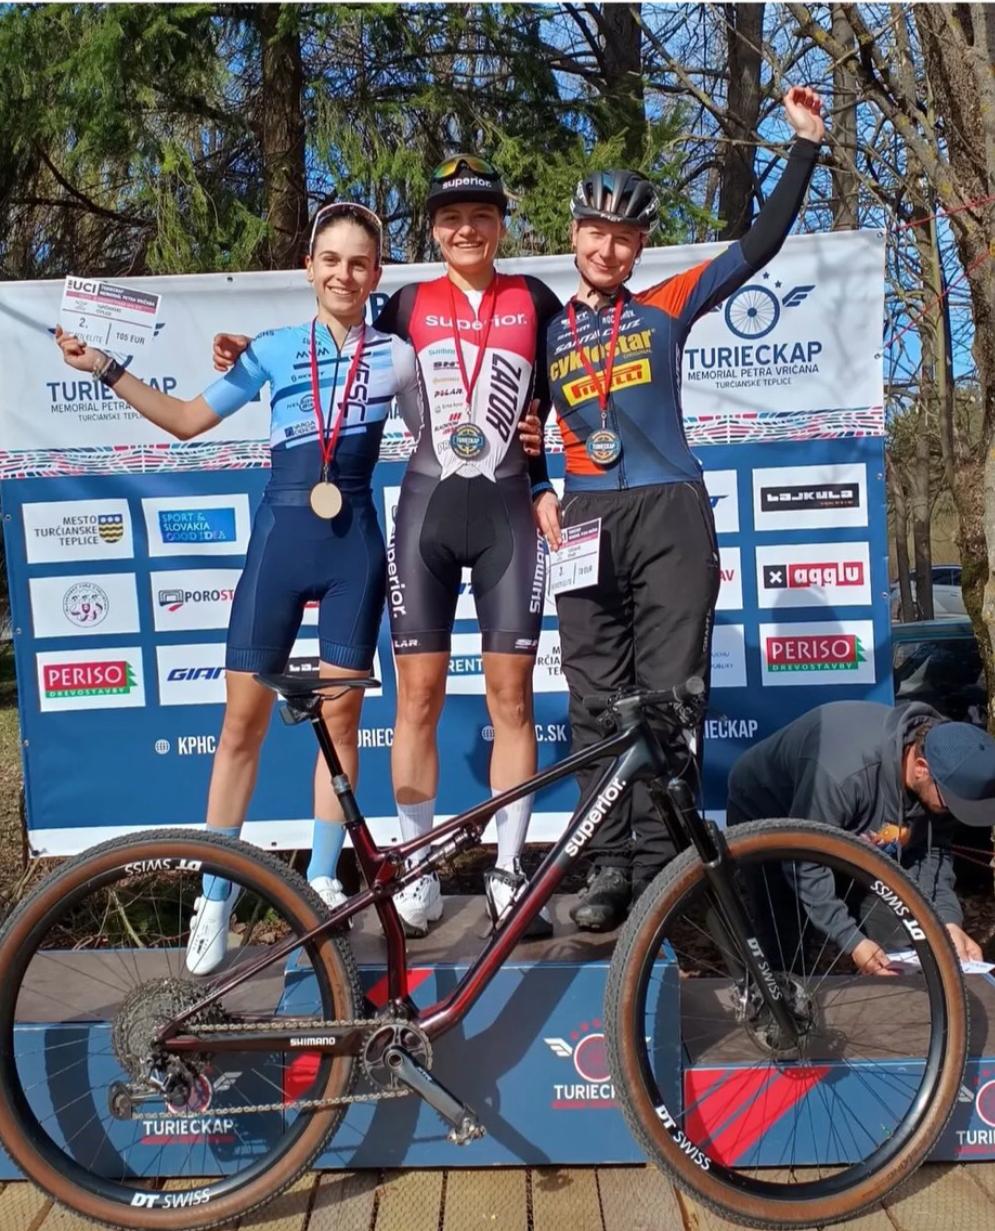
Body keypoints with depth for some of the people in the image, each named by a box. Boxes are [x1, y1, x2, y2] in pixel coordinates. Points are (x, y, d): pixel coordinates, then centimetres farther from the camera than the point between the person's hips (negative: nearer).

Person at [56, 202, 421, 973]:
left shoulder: (396, 357, 6)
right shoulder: (275, 349, 7)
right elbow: (188, 420, 10)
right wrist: (105, 369, 5)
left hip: (354, 543, 0)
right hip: (280, 536, 1)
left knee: (339, 715, 4)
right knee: (243, 719, 1)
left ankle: (322, 883, 19)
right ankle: (216, 897, 13)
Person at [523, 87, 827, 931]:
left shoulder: (665, 307, 10)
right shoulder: (546, 331, 15)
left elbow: (759, 245, 7)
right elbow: (528, 429, 20)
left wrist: (806, 142, 5)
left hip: (670, 514, -2)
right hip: (585, 521, 2)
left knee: (670, 694, -4)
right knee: (598, 699, 2)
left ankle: (661, 863, 2)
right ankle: (610, 865, 9)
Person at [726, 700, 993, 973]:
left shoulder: (941, 764, -23)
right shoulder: (842, 774, -44)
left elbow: (934, 848, -8)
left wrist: (948, 920, -21)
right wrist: (851, 940, -34)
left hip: (847, 834, 6)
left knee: (903, 950, -3)